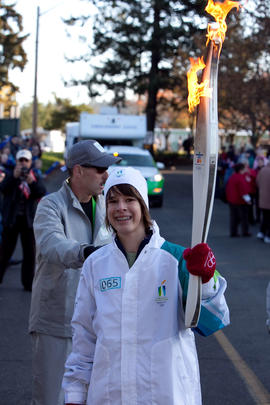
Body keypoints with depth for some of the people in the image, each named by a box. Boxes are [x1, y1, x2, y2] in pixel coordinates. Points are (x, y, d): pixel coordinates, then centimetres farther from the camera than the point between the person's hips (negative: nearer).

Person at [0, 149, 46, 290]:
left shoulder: (36, 178, 8)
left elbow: (42, 193, -10)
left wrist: (33, 182, -29)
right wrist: (14, 177, -32)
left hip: (28, 219, 2)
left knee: (30, 252, 2)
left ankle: (28, 283, 8)